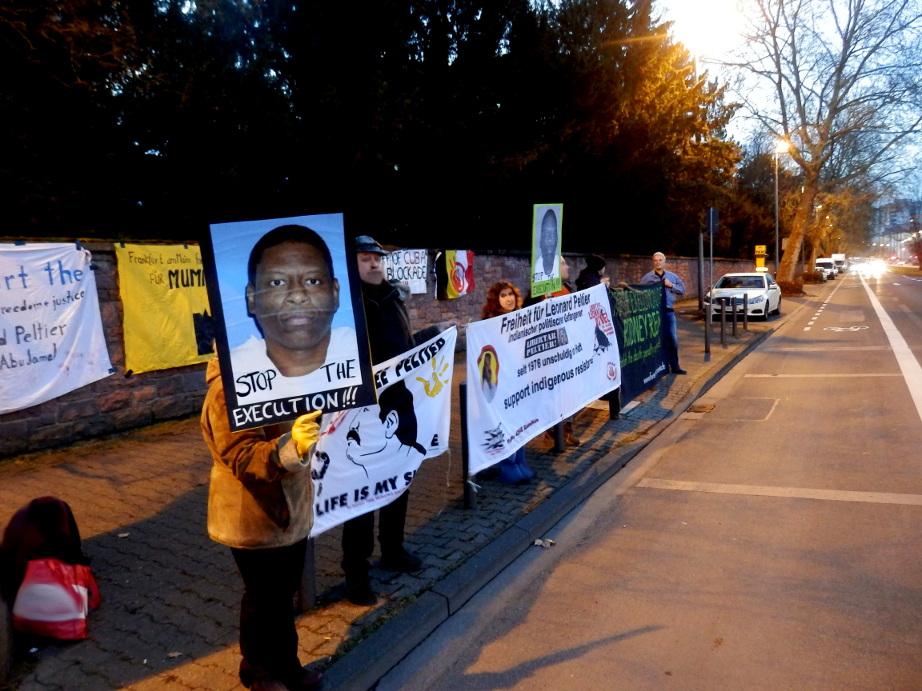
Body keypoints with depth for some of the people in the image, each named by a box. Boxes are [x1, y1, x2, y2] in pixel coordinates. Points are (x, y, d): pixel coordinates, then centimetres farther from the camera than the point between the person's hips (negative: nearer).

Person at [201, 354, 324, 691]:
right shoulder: (229, 390, -26)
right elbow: (243, 457, -31)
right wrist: (290, 447, -44)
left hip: (291, 511, 9)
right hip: (255, 518, -8)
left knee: (284, 593, 21)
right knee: (265, 598, 11)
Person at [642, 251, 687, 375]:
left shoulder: (672, 276, 10)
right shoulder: (647, 277, 2)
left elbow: (682, 290, 6)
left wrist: (671, 285, -8)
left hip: (669, 311, 3)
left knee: (672, 339, 4)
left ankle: (674, 366, 13)